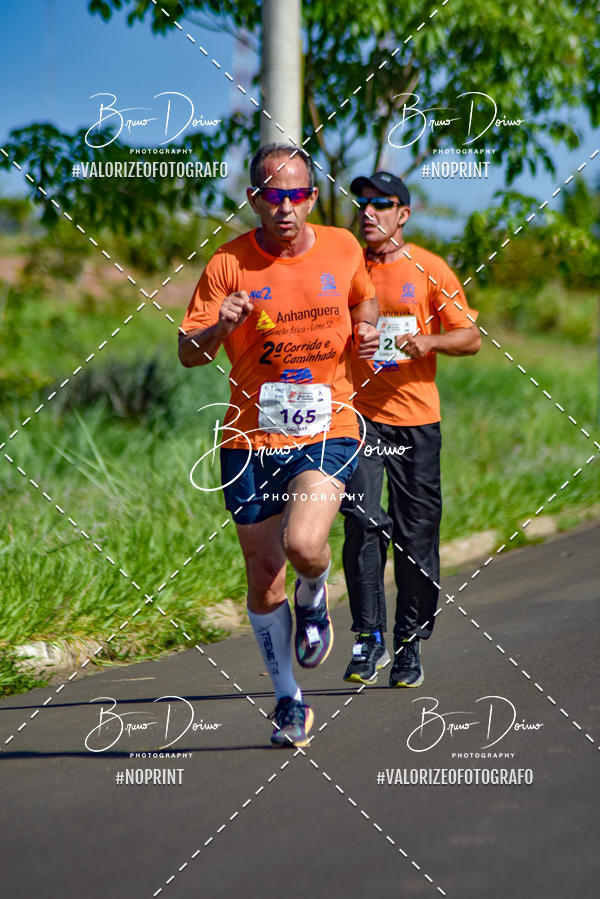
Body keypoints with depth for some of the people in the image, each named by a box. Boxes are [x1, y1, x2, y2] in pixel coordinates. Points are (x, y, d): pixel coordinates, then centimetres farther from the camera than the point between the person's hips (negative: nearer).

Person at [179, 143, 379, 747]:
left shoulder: (342, 249, 1)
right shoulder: (229, 264, -5)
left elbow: (364, 297, 24)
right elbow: (188, 353, -5)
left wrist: (366, 330, 3)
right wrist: (218, 329, -26)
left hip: (326, 431, 0)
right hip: (252, 440, 1)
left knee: (304, 545, -25)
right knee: (263, 579, 5)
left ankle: (313, 600, 13)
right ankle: (288, 702, 24)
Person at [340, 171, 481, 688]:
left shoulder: (428, 270, 2)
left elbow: (471, 337, 3)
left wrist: (429, 341, -16)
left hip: (416, 417, -1)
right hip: (359, 413, 1)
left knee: (416, 533, 2)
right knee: (362, 520, -15)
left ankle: (410, 644, 13)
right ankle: (369, 639, -10)